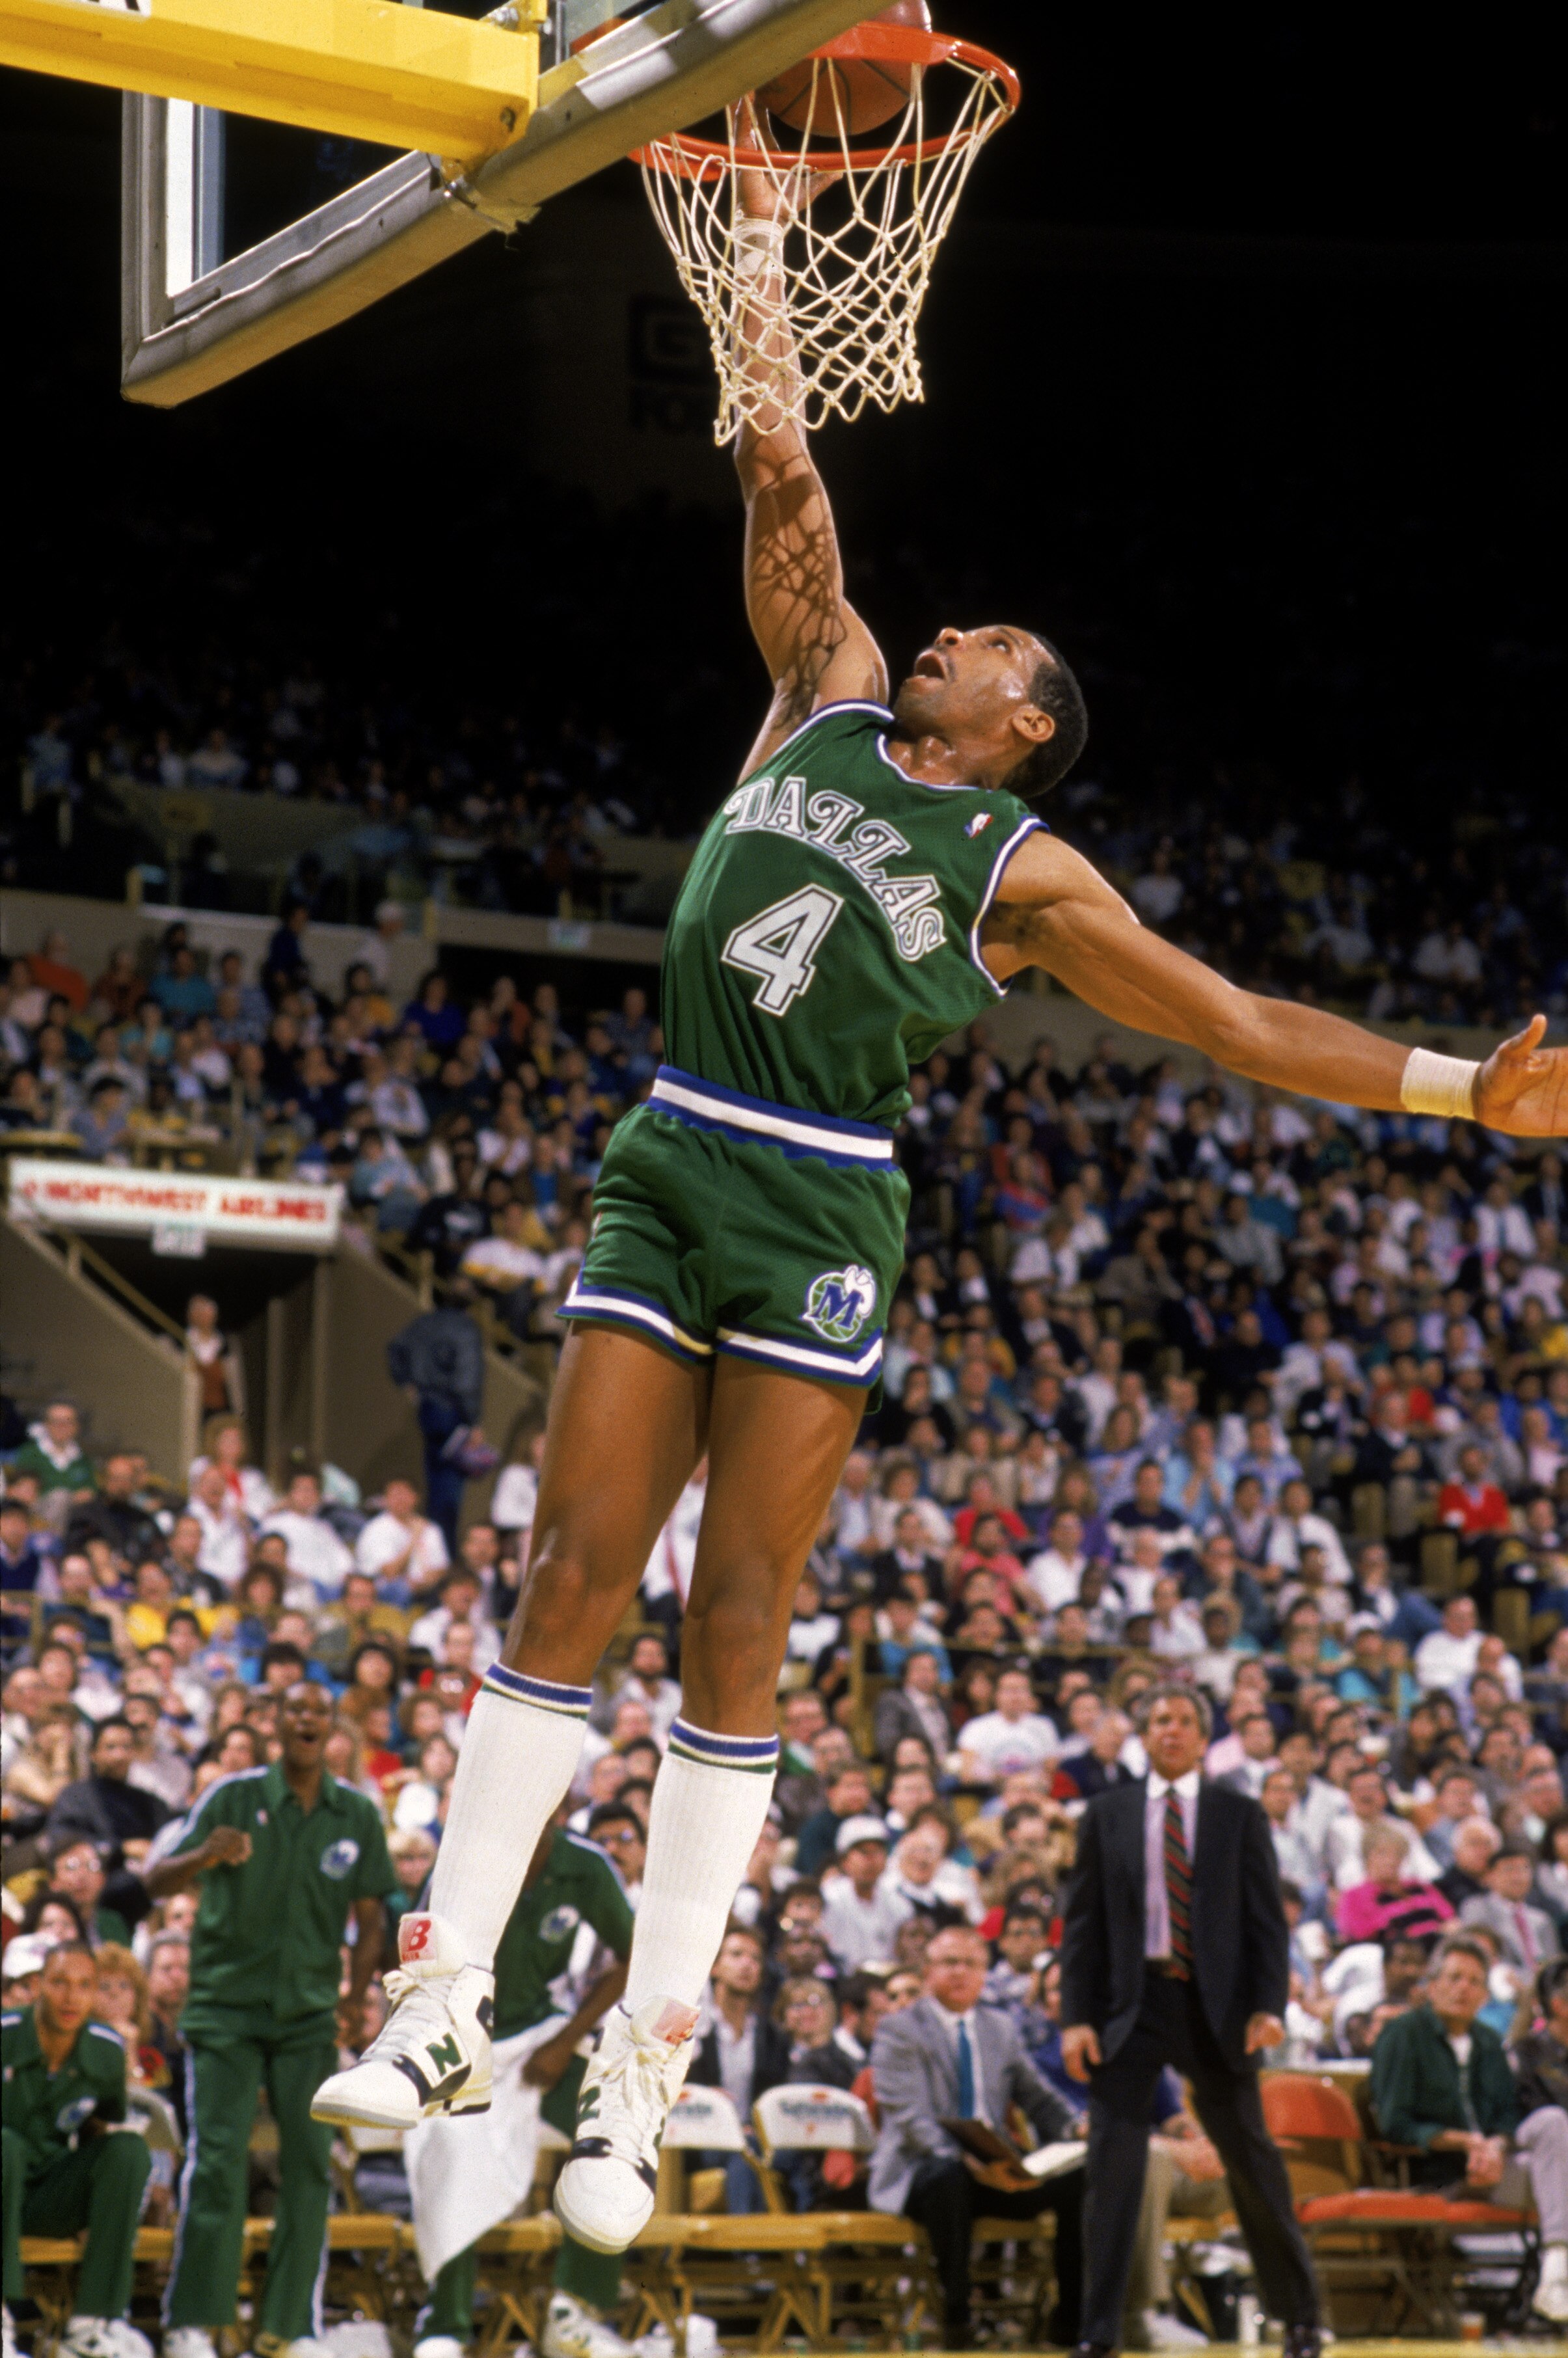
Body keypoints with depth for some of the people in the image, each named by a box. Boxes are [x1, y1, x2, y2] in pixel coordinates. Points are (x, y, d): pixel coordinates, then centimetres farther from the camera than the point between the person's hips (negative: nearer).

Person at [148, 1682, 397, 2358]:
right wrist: (205, 1857, -31)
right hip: (225, 2005, -2)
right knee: (217, 2159, -10)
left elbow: (370, 1917, 9)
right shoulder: (233, 1797, -4)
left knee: (309, 2165, -2)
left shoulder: (357, 1815, 3)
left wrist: (355, 2000, -5)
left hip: (311, 2016, 3)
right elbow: (157, 1882, -9)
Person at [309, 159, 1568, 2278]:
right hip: (670, 1163, 3)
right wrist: (764, 275, 17)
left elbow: (1236, 1022, 7)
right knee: (571, 1573, -3)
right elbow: (783, 482, 17)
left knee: (739, 1625, -4)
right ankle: (449, 2002, -1)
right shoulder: (831, 696, 16)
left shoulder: (1024, 872, 8)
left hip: (824, 1208, -2)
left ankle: (645, 2070, -1)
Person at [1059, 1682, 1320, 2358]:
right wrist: (1077, 2017, -4)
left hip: (1215, 2007, 0)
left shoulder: (1239, 1815, 6)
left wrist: (1269, 2005, -9)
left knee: (1253, 2161, 8)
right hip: (1129, 2004, 0)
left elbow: (1267, 1917, 3)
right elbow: (1082, 1920, 5)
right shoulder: (1107, 1815, 7)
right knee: (1112, 2163, -7)